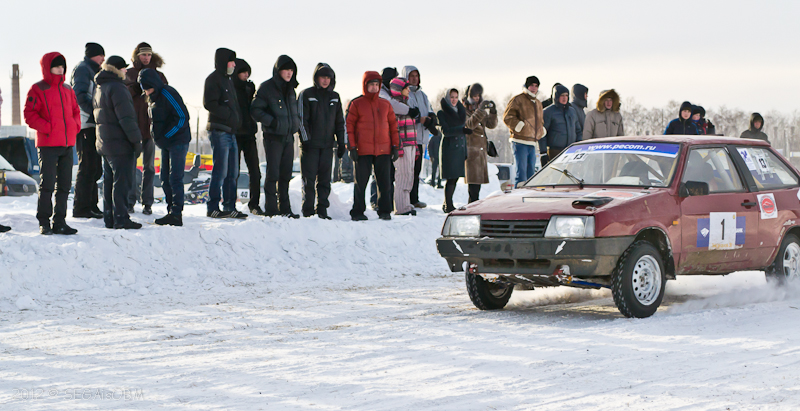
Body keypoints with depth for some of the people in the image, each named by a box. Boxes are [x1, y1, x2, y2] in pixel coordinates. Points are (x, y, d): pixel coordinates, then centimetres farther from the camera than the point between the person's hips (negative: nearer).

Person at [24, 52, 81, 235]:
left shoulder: (67, 90, 15)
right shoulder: (38, 89, -3)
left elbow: (75, 110, 23)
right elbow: (29, 115, -7)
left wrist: (75, 126, 4)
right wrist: (47, 127, -16)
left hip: (67, 144, 6)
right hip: (48, 144, -6)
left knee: (64, 185, 7)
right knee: (47, 184, -6)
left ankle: (60, 222, 13)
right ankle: (44, 223, 0)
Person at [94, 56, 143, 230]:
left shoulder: (99, 88, 16)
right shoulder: (117, 88, -15)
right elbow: (126, 118, -20)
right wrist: (136, 140, -15)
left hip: (104, 144, 9)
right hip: (120, 144, -9)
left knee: (109, 181, 13)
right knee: (121, 181, -6)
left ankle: (109, 218, 16)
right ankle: (121, 218, -7)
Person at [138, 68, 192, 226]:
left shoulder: (168, 94, -15)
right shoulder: (152, 97, 13)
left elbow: (182, 117, -18)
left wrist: (165, 136, -16)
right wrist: (157, 136, 8)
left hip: (177, 142, -9)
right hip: (165, 144, 9)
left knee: (175, 178, -10)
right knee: (165, 179, 8)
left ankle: (176, 214, -11)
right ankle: (171, 211, 13)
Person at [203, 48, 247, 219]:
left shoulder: (228, 79, 21)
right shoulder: (213, 79, -7)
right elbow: (209, 103, -18)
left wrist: (237, 118, 10)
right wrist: (229, 115, -19)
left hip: (231, 132, 9)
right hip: (219, 131, -9)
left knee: (232, 173, 9)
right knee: (220, 172, -10)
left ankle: (230, 208, 13)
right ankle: (213, 208, -5)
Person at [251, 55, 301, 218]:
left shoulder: (290, 89, 14)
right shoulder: (266, 88, -8)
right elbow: (255, 110, -11)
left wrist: (296, 122, 9)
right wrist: (271, 121, -21)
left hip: (288, 137, 7)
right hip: (273, 137, -7)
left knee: (286, 174, 10)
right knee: (273, 173, -7)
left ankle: (285, 208, 16)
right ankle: (271, 209, -3)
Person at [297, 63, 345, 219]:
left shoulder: (334, 97, 13)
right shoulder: (306, 95, 0)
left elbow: (340, 122, 17)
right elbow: (301, 119, -6)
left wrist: (341, 143, 10)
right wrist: (306, 140, -14)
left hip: (328, 145, 4)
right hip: (310, 145, -4)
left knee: (325, 180, 4)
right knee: (309, 179, -4)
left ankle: (322, 209, 9)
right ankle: (308, 211, 1)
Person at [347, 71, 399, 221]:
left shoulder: (386, 104, 12)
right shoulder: (356, 104, 2)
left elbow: (393, 125, 15)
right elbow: (349, 125, 0)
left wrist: (395, 146, 8)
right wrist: (352, 147, -7)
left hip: (383, 150, 3)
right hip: (363, 151, -3)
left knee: (385, 182, 3)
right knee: (361, 182, 0)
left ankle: (385, 211, 11)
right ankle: (358, 212, 7)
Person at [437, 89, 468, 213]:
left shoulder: (460, 112, 16)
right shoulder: (442, 113, -2)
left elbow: (463, 135, 16)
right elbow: (445, 131, -15)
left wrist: (465, 153, 12)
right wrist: (462, 129, -26)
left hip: (460, 148, 6)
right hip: (449, 148, -6)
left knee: (456, 177, 6)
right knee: (451, 178, -9)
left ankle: (447, 205, 16)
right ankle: (448, 206, -5)